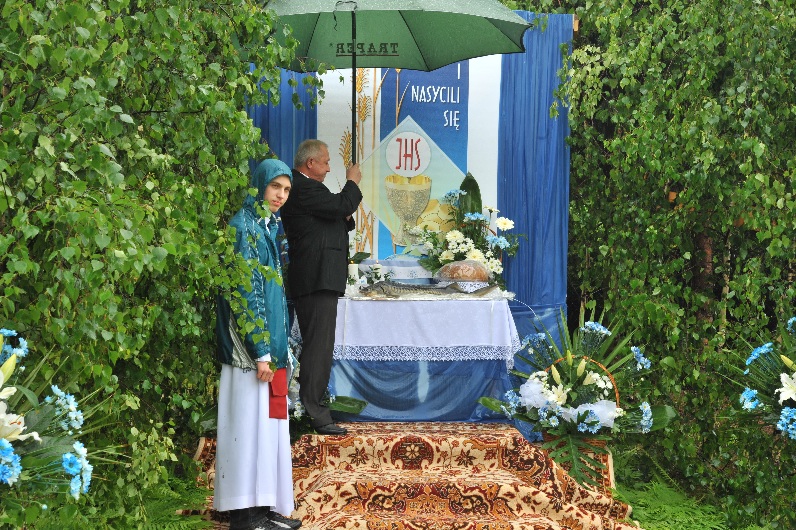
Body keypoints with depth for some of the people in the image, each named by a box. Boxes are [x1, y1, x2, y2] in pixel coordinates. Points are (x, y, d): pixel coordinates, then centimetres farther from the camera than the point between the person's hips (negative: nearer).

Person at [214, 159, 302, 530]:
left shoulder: (267, 227, 16)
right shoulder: (244, 227, -11)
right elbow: (245, 293, -17)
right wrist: (260, 352, -20)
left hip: (270, 341, 9)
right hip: (250, 345, -9)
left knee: (267, 420, 10)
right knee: (250, 422, -6)